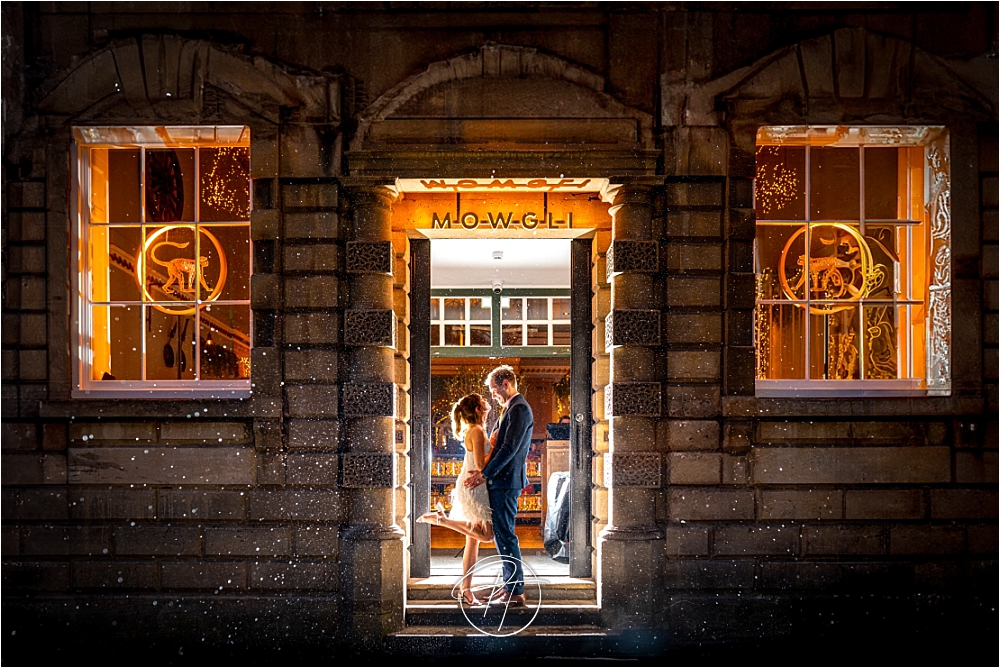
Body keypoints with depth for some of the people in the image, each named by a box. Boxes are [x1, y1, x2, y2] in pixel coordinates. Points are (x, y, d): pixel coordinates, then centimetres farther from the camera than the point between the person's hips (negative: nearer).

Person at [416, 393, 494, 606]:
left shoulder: (474, 431, 14)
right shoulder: (477, 432, -14)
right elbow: (481, 465, -19)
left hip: (472, 488, 10)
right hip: (472, 488, -10)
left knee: (473, 539, 8)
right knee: (486, 534, -10)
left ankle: (466, 589, 9)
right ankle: (440, 518, -4)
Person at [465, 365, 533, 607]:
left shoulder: (519, 409, -14)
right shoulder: (511, 408, 18)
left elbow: (510, 448, -20)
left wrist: (485, 474, -18)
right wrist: (485, 472, 11)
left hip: (507, 481, -10)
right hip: (500, 481, 10)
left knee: (505, 535, -8)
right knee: (501, 533, 14)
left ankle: (516, 592, -3)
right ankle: (510, 586, 20)